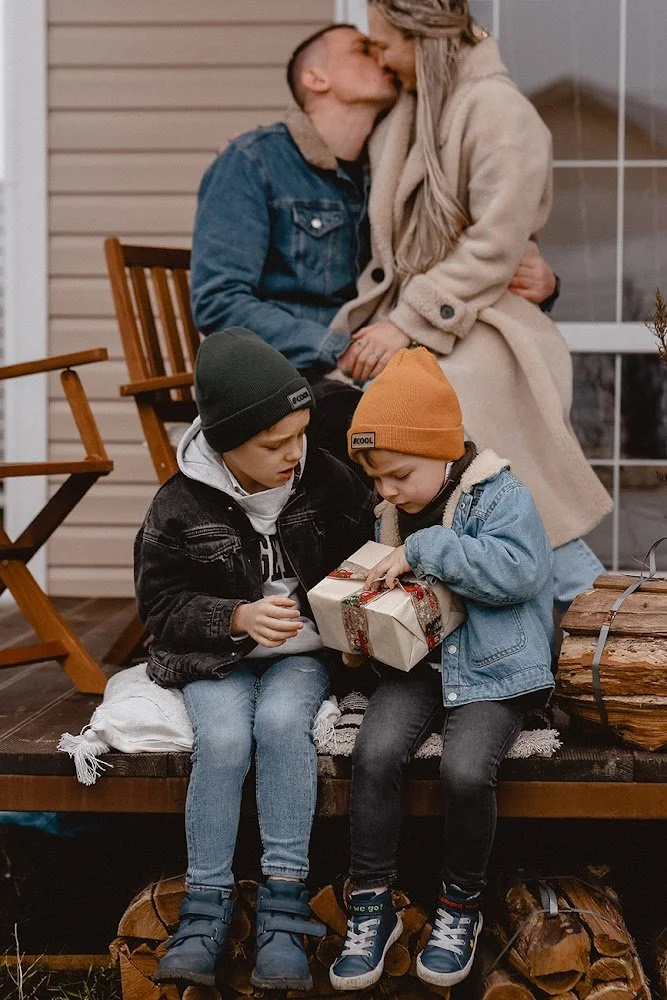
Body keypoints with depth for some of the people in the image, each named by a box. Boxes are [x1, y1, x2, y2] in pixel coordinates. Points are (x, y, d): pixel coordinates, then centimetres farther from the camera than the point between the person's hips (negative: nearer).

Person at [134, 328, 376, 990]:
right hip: (214, 659, 0)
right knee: (223, 738, -31)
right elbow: (159, 605, -5)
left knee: (281, 722, -32)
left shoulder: (327, 482, -3)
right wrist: (237, 617, -21)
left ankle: (283, 911, -28)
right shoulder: (179, 506, -8)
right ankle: (205, 913, -20)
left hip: (301, 653, 0)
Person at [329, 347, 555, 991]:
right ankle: (371, 903, -9)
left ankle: (460, 904, -2)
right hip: (414, 660, 5)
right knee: (374, 753, -22)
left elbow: (517, 570, -26)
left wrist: (424, 549, -25)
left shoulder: (503, 498, -9)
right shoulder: (392, 515, 11)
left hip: (490, 669, -5)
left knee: (465, 769, -27)